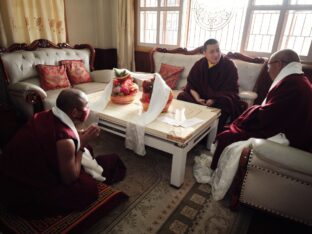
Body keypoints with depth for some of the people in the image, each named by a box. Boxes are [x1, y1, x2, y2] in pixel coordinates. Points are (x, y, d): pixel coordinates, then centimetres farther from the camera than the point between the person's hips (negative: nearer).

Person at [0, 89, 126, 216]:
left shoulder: (45, 115, -7)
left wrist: (79, 136, -2)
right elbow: (70, 179, -17)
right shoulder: (64, 140, -31)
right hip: (23, 196, -8)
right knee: (88, 187, -9)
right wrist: (82, 144, -13)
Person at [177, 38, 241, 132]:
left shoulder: (229, 65, -7)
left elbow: (230, 90, -11)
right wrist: (197, 98, -16)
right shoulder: (199, 64, 2)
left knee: (225, 103, -37)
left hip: (220, 99, -3)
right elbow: (191, 83, 4)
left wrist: (214, 100, -27)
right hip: (201, 97, 3)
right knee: (181, 96, -19)